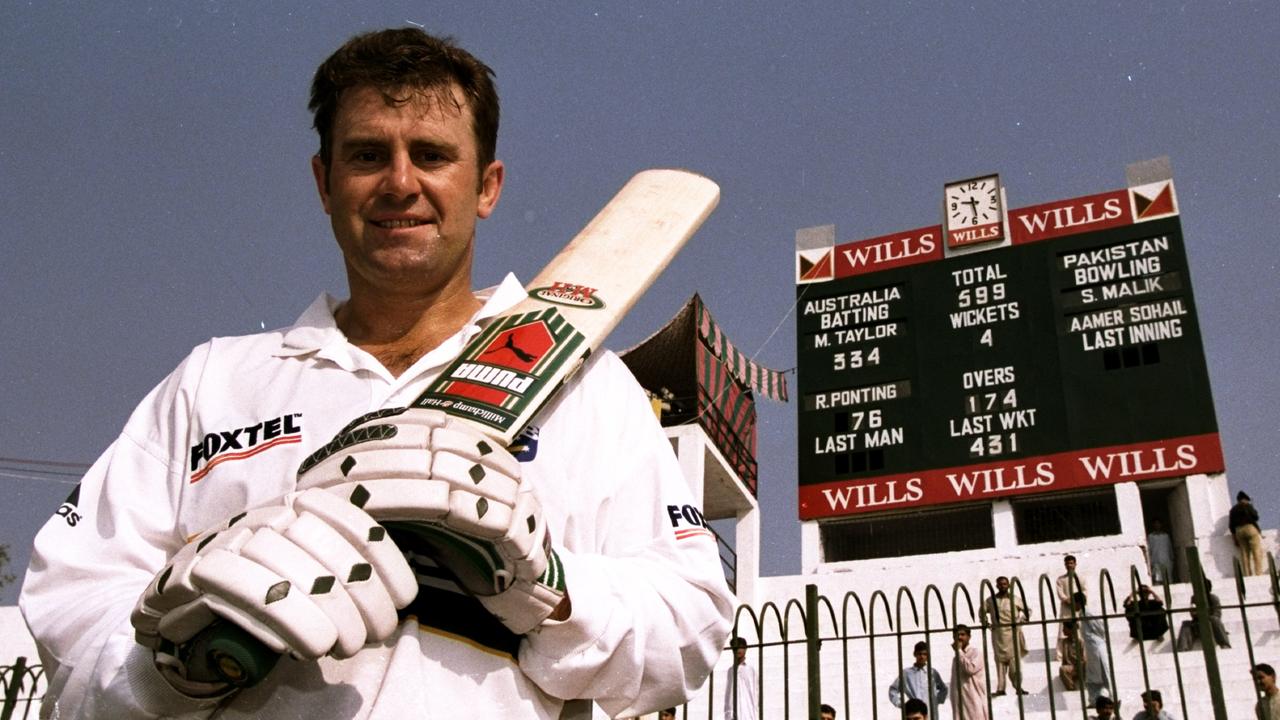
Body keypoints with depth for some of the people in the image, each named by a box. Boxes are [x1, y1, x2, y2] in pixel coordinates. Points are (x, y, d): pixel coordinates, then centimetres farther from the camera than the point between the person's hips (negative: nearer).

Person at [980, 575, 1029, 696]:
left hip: (1012, 632, -1)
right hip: (997, 634, 1)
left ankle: (1018, 687, 5)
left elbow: (1027, 610, 11)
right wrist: (985, 622, 7)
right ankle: (1000, 688, 6)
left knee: (1014, 660, -3)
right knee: (1000, 660, 3)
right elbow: (983, 611, 20)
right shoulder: (990, 600, 6)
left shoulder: (1014, 599, 3)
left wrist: (1021, 620, -1)